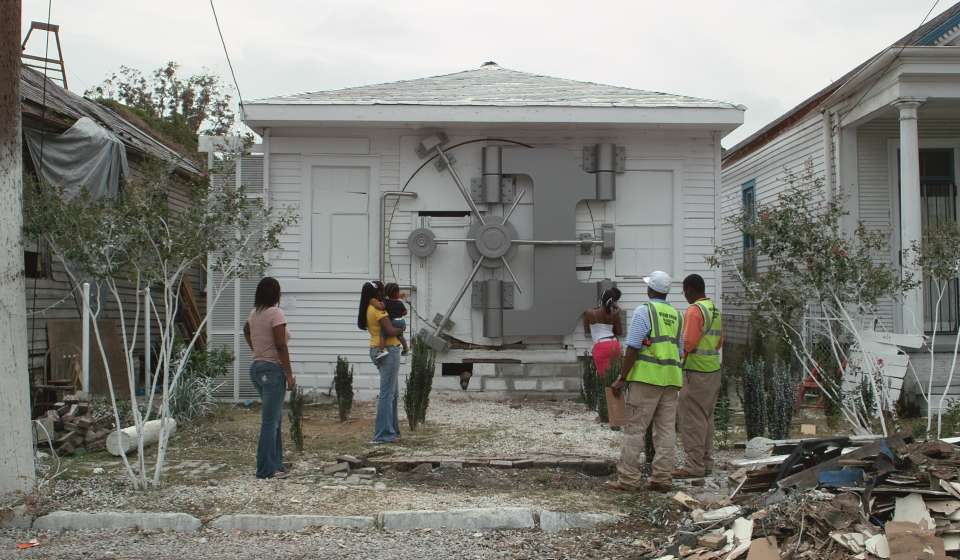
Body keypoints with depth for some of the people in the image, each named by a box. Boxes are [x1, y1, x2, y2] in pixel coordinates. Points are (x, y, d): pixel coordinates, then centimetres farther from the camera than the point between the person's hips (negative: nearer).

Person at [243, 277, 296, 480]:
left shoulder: (254, 313, 10)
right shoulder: (275, 313, -15)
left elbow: (246, 330, 33)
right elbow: (281, 346, -18)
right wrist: (290, 375, -14)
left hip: (257, 367, 9)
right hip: (273, 369, -9)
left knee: (275, 419, 17)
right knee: (270, 421, -4)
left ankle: (276, 464, 22)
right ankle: (266, 469, 0)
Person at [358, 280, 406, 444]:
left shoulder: (368, 309, 13)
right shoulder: (378, 309, -16)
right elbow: (390, 331, -23)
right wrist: (401, 328, -2)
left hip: (377, 351, 10)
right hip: (388, 351, -10)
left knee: (392, 392, 18)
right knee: (387, 394, -7)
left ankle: (392, 429, 24)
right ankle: (383, 434, -6)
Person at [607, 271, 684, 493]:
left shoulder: (644, 311, -6)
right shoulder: (677, 315, 15)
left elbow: (633, 348, -12)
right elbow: (680, 352, 17)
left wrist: (622, 378, -9)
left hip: (646, 377, -6)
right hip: (671, 379, 7)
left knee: (635, 428, -3)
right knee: (666, 430, 7)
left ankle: (628, 478, -3)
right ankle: (662, 479, 8)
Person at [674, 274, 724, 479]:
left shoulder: (694, 310, -15)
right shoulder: (715, 309, 13)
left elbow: (688, 343, -20)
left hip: (696, 372, -9)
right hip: (713, 370, 9)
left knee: (691, 419, -4)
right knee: (706, 418, 15)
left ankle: (694, 465, -3)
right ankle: (706, 462, 21)